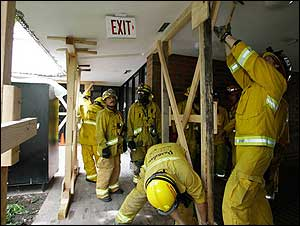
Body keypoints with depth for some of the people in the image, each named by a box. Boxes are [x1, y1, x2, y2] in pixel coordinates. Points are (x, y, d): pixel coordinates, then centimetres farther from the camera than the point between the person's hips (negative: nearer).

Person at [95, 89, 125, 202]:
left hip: (117, 148, 8)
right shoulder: (102, 114, -13)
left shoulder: (118, 114, 13)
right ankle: (101, 192, 13)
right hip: (107, 148, -8)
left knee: (116, 168, 18)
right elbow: (99, 133, -18)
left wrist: (123, 142, 22)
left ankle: (113, 186, 37)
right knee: (106, 170, -2)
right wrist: (104, 147, -21)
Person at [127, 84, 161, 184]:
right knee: (138, 161, 3)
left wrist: (159, 137, 7)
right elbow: (130, 124, 0)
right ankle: (137, 177, 23)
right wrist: (130, 139, -5)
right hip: (138, 140, -1)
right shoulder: (133, 107, 1)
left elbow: (158, 123, 9)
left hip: (152, 140, 2)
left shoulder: (155, 107, 5)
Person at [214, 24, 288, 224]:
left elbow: (252, 60, -4)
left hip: (258, 148, -9)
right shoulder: (252, 84, 23)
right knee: (256, 194, 20)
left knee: (234, 199, -15)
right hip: (244, 147, 9)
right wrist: (227, 42, 17)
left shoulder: (276, 81, 2)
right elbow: (236, 67, 22)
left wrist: (229, 38, 4)